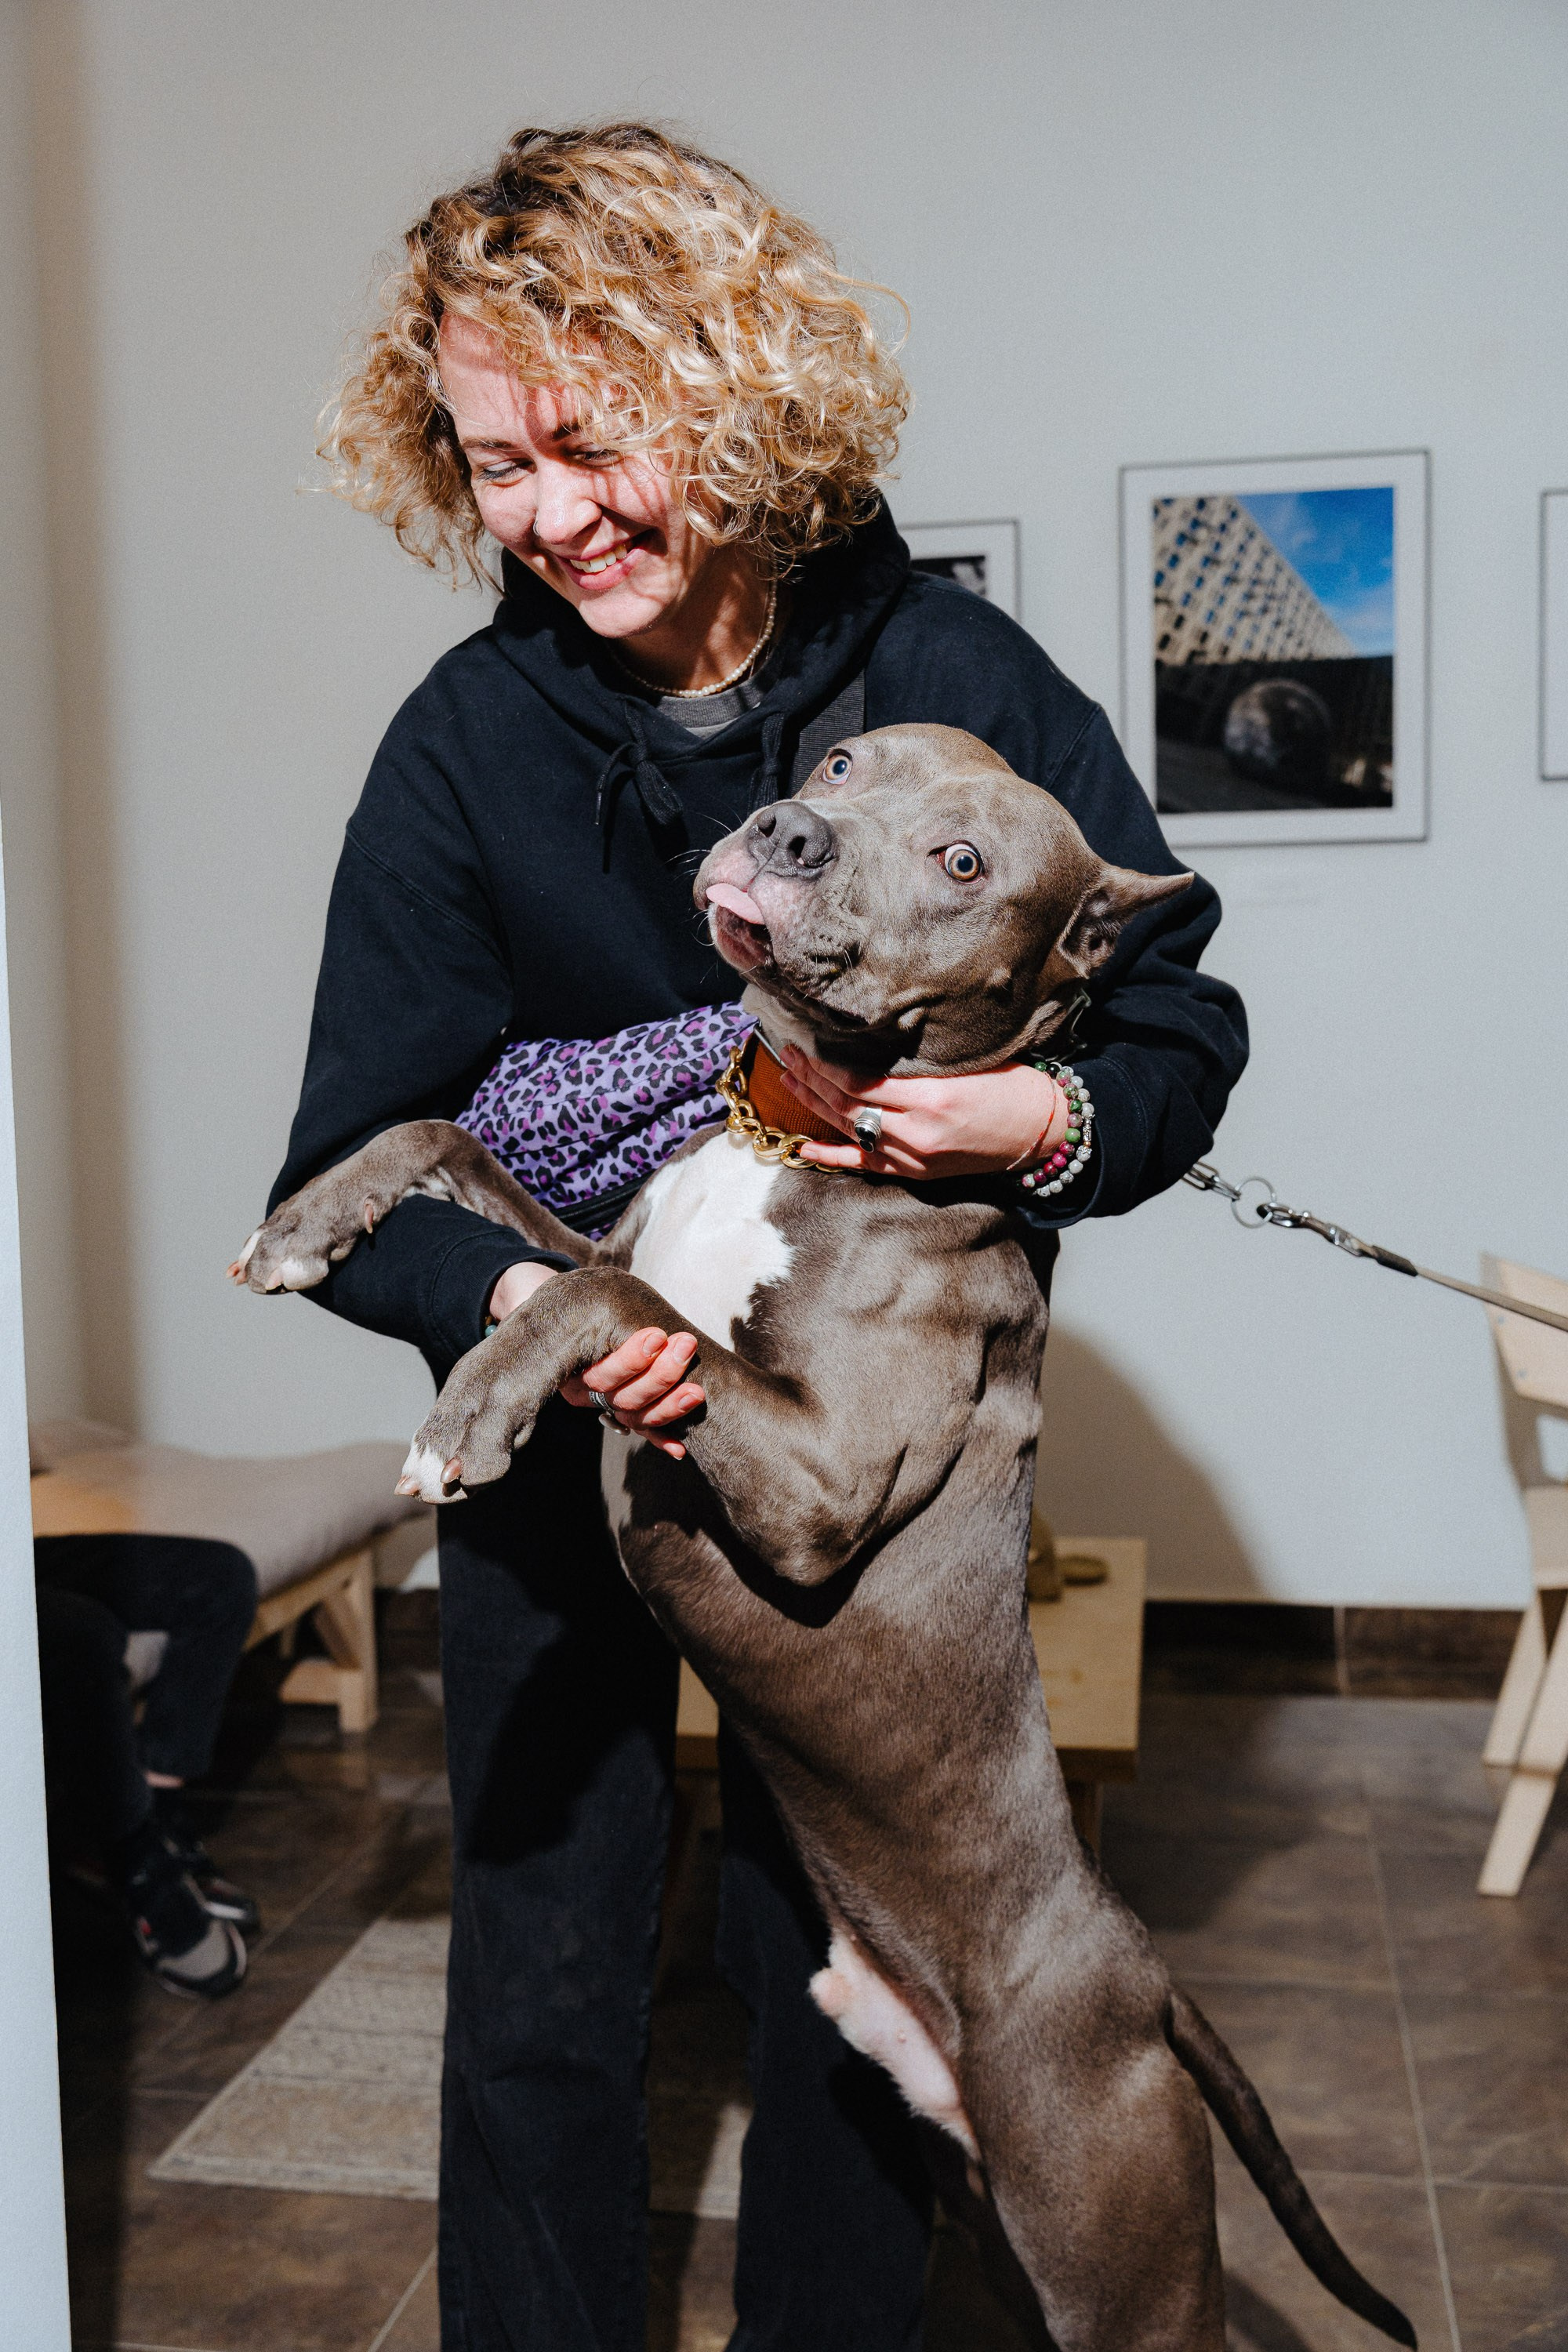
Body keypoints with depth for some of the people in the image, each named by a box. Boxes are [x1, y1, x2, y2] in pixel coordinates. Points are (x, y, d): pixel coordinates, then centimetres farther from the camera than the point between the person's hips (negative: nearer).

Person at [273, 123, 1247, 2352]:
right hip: (561, 1432, 0)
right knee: (543, 1978, 7)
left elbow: (1182, 1025, -7)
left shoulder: (959, 682, -13)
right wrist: (516, 1298, -33)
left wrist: (1044, 1119, -29)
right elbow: (352, 1177, -12)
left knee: (835, 1956, 13)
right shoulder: (468, 743, -13)